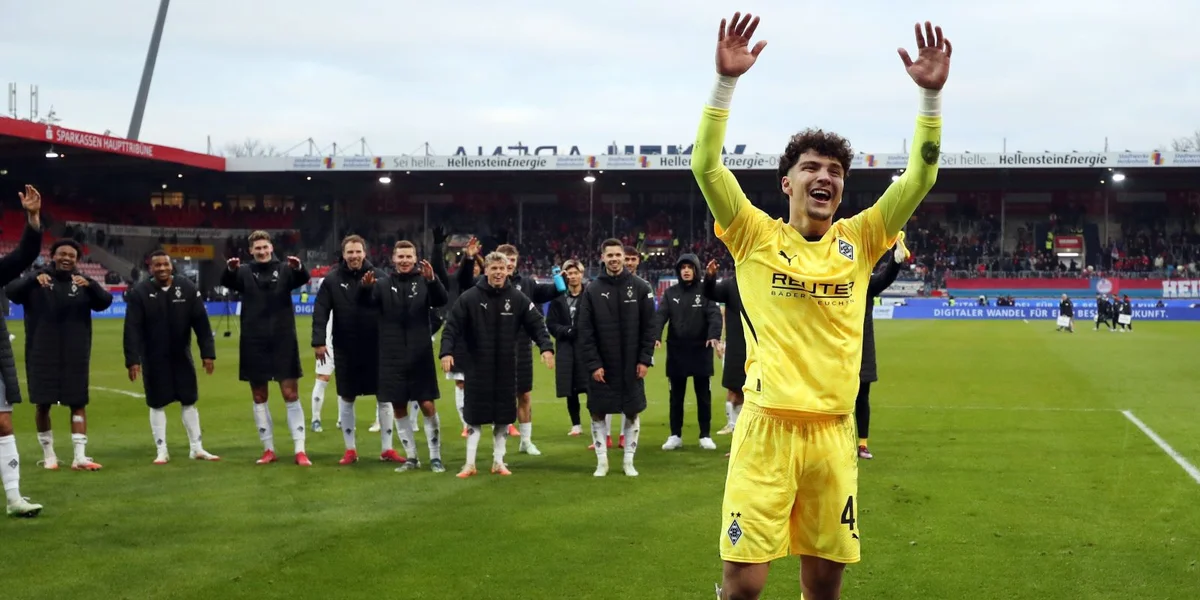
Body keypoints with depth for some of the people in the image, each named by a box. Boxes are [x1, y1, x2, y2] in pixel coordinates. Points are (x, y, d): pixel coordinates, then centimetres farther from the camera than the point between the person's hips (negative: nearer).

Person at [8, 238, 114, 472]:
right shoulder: (37, 279, -2)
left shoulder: (82, 282, 3)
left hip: (75, 355, 1)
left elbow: (105, 302, -11)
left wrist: (91, 285, -32)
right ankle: (48, 454, 19)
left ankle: (80, 457, 3)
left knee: (78, 403, 0)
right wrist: (33, 280, -38)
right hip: (42, 354, -1)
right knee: (43, 403, 4)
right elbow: (11, 292, -17)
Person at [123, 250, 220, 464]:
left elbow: (201, 323, -3)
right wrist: (132, 360, -17)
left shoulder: (188, 288, -4)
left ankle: (196, 448, 19)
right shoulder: (139, 293, -10)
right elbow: (132, 329, -12)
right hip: (153, 359, -2)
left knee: (189, 402, 9)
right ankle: (162, 451, 13)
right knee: (157, 405, 4)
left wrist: (207, 353, -6)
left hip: (182, 356, 2)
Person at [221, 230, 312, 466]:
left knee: (291, 395, -2)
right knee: (259, 398, 7)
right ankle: (268, 450, 17)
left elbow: (304, 279, -16)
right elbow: (227, 282, -15)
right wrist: (230, 270, -38)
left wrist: (298, 267, -39)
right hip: (254, 343, 1)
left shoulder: (285, 269, 2)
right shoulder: (244, 272, 3)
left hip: (283, 342, -1)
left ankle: (300, 450, 0)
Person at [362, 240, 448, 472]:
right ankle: (411, 457, 19)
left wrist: (432, 280, -37)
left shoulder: (424, 281, -1)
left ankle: (435, 457, 10)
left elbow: (441, 301, -18)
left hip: (420, 356, -2)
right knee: (399, 408, 7)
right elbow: (368, 305, -13)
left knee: (427, 406, -2)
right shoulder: (384, 283, 3)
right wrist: (366, 288, -34)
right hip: (391, 357, 2)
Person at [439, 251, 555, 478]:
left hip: (506, 368, 2)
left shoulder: (518, 299, 0)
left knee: (503, 416, 7)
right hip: (477, 367, -2)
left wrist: (546, 347, -16)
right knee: (474, 416, 1)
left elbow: (537, 324, -1)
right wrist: (447, 351, -21)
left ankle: (498, 461, 19)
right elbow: (452, 326, -8)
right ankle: (470, 463, 9)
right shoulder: (469, 298, -7)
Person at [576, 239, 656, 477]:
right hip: (601, 365, 0)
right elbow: (585, 331, -3)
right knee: (597, 412, 3)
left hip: (632, 365, 0)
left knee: (632, 412, 6)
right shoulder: (592, 290, -1)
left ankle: (629, 461, 17)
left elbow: (649, 326, 0)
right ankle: (602, 461, 14)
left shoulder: (640, 287, -1)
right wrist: (593, 363, -10)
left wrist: (645, 359, -7)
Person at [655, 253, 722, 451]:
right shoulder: (670, 293, 4)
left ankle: (705, 435, 15)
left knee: (703, 395, 6)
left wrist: (714, 335, -31)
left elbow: (714, 314, -12)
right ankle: (675, 435, 17)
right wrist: (656, 336, -24)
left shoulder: (705, 291, -1)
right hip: (676, 350, 2)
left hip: (700, 349, -2)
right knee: (676, 395, 9)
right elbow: (661, 315, -6)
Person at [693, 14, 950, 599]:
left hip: (834, 432, 3)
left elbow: (920, 177, 3)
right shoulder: (757, 237, 1)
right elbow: (706, 165, -10)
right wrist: (726, 80, -19)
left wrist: (931, 95, -8)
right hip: (767, 429, -3)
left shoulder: (857, 241, 8)